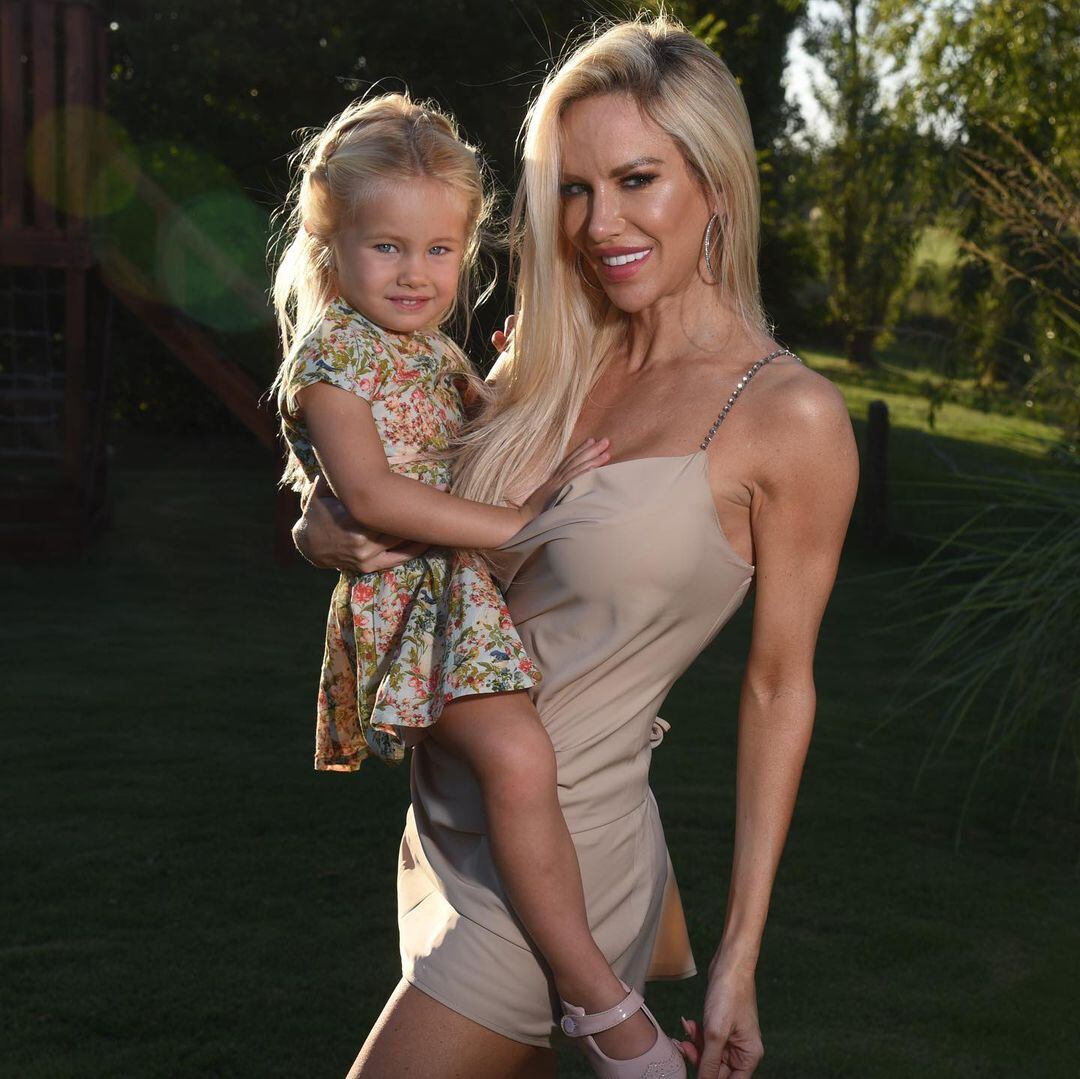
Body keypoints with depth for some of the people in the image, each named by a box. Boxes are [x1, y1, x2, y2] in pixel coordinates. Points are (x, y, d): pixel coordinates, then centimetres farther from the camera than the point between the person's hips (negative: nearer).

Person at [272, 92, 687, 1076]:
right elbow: (371, 494, -19)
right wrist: (515, 523, -21)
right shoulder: (333, 351, -7)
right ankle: (598, 999, -24)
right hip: (409, 602, -10)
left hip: (489, 591, 10)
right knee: (518, 757, -33)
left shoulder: (441, 355, 20)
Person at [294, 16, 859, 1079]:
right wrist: (328, 529, -9)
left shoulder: (790, 415, -12)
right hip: (447, 826, 6)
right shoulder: (549, 372, 3)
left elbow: (778, 686, -8)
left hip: (546, 872, -6)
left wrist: (738, 958, -6)